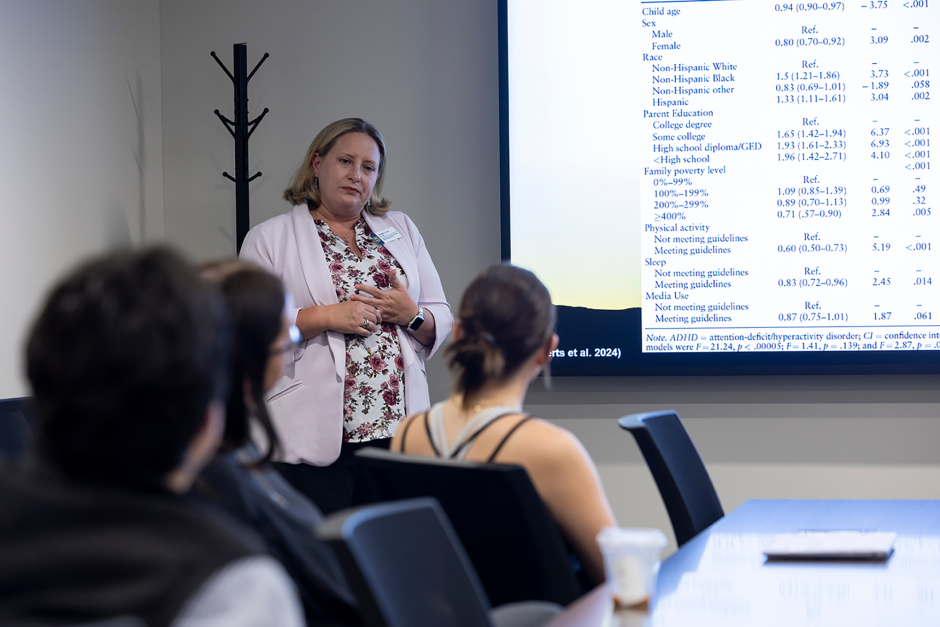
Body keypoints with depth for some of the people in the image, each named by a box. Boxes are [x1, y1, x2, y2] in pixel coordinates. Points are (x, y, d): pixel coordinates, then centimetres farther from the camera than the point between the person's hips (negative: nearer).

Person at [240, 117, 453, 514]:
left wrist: (411, 314, -5)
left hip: (400, 432, 4)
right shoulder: (270, 238, 6)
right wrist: (327, 317, -13)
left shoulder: (402, 231, 18)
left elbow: (443, 322, 17)